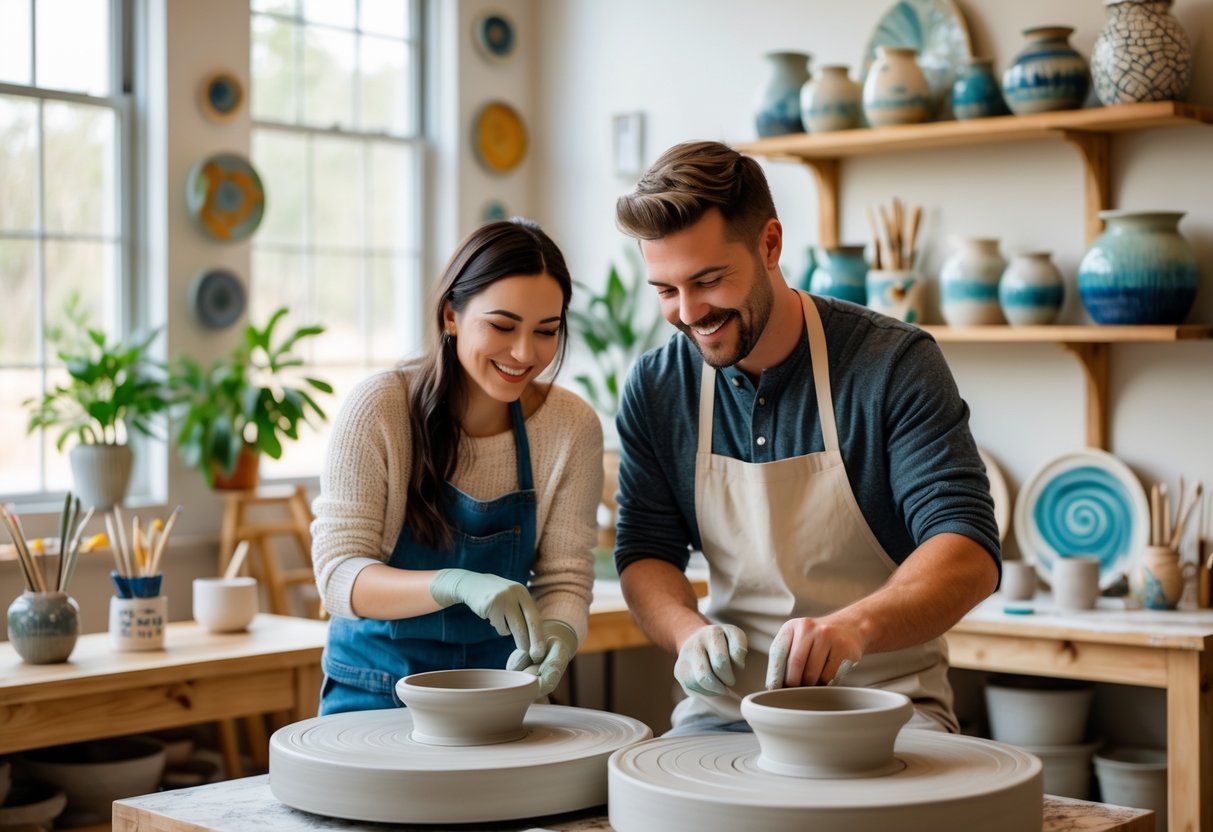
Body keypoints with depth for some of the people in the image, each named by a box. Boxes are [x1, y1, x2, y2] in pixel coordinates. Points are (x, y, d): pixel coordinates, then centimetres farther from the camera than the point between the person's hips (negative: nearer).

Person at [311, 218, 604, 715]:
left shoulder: (572, 427, -6)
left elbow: (564, 578, -3)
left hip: (501, 691, 3)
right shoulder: (379, 409, -13)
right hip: (377, 689, -2)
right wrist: (456, 585, -33)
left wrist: (557, 632, -26)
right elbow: (338, 575, -15)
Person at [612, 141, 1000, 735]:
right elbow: (645, 554, 8)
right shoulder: (655, 388, 3)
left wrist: (854, 627, -38)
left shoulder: (894, 364, -10)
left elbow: (969, 552, -17)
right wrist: (690, 632, -16)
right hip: (729, 704, 3)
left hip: (885, 704, -2)